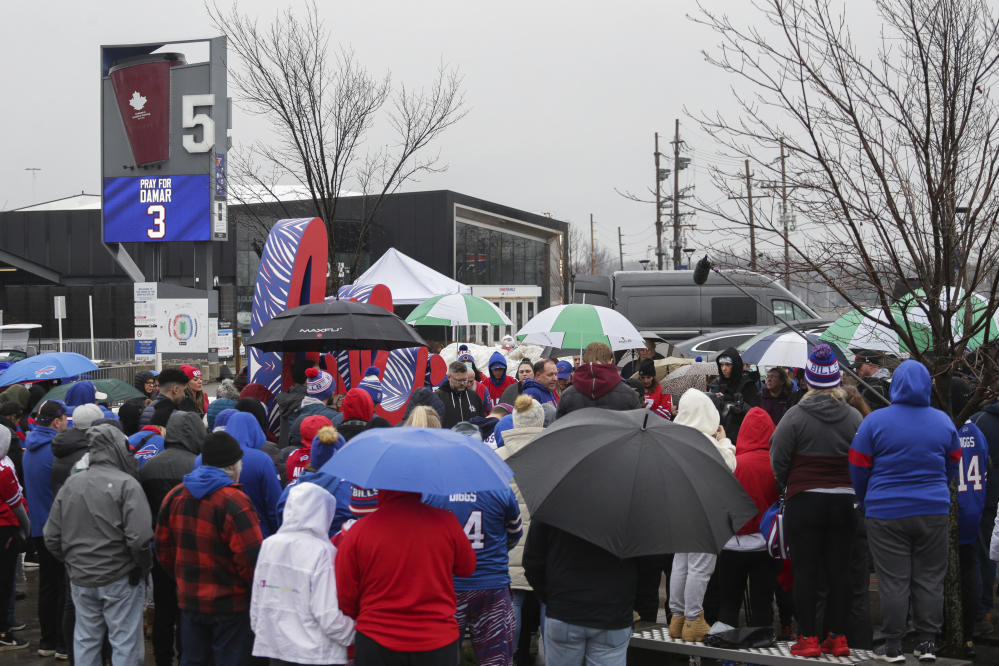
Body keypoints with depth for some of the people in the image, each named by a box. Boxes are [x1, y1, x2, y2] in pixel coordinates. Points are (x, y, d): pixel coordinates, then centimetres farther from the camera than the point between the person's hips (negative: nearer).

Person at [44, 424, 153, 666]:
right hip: (120, 579, -5)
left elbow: (52, 537, 7)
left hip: (80, 580, 5)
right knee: (125, 642, 3)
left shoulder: (70, 484, 4)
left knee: (85, 642, 16)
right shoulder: (126, 484, -13)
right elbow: (139, 537, -21)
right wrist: (143, 566, -4)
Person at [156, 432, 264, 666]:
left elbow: (163, 550, 12)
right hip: (228, 603, -6)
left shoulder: (174, 496, 4)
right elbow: (251, 558, -21)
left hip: (189, 601, 6)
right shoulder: (233, 501, -18)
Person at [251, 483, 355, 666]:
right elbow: (329, 616, -17)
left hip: (272, 649, 6)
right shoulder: (323, 552, -15)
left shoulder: (268, 545, 3)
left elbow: (256, 603, 11)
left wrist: (259, 630, 24)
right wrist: (354, 633, -1)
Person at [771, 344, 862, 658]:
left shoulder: (795, 415, -9)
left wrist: (784, 486, 12)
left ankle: (808, 638, 4)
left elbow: (778, 458, -5)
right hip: (844, 500, 3)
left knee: (805, 570, 3)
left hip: (805, 501, -3)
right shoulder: (854, 417, 1)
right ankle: (838, 636, 12)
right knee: (839, 570, 9)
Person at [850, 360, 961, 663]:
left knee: (893, 581, 2)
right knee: (929, 579, 10)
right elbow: (953, 466, 16)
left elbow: (858, 467, -2)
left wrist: (865, 501, 14)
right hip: (933, 512, 3)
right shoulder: (943, 421, 4)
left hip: (886, 513, -3)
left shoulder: (875, 421, -7)